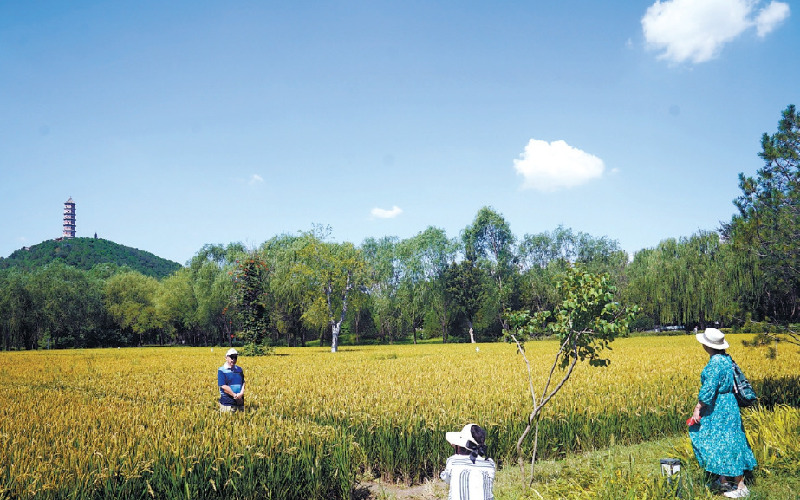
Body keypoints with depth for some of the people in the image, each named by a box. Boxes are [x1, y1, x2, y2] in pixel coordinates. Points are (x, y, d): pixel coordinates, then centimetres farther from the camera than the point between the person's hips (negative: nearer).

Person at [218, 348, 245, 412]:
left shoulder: (239, 369, 13)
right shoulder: (221, 370, -5)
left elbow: (243, 383, 10)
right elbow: (224, 387, -12)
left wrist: (241, 393, -10)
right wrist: (235, 396, -14)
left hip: (240, 402, 5)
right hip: (227, 403, -5)